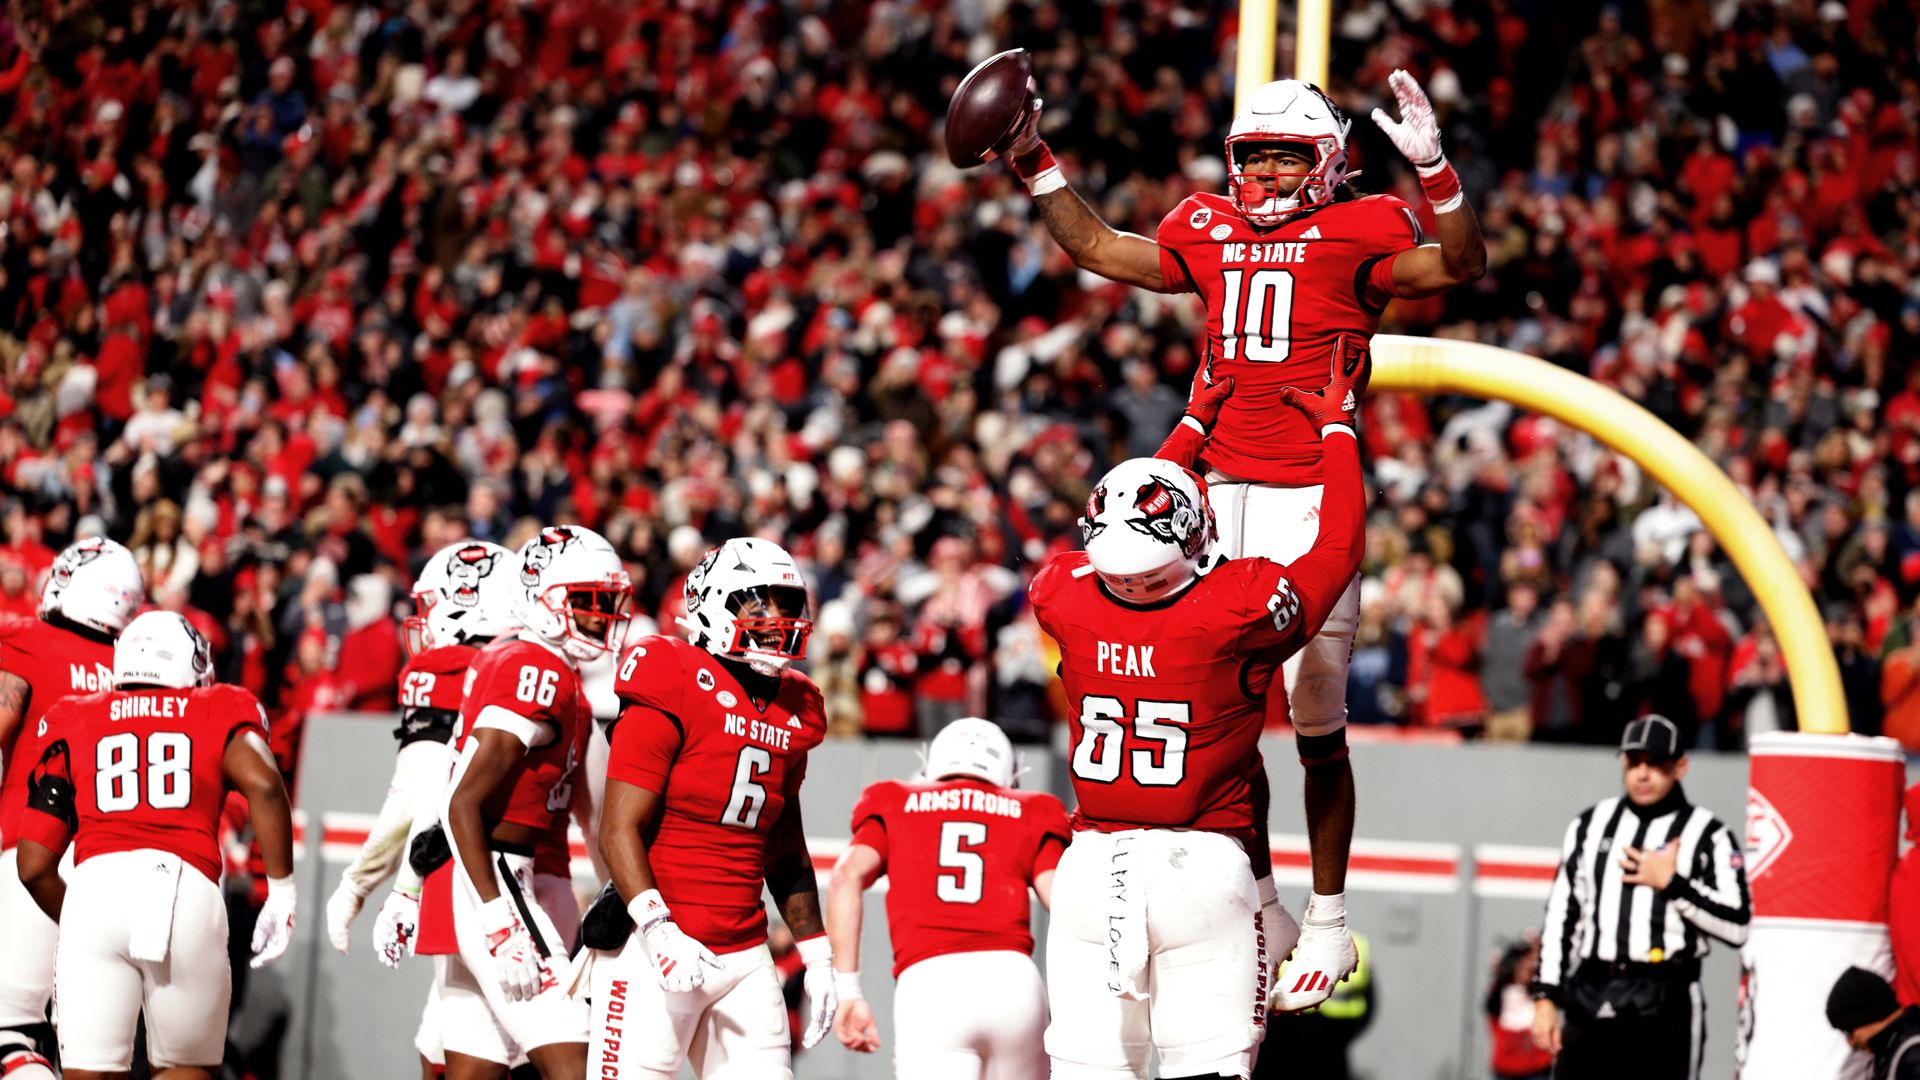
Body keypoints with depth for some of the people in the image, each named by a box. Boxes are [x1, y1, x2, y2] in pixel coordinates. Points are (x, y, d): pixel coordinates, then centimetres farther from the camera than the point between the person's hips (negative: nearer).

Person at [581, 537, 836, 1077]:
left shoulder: (790, 717, 13)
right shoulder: (674, 692, -9)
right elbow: (619, 831, -13)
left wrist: (816, 957, 20)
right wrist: (657, 930, -24)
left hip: (745, 960, 7)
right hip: (658, 950, -7)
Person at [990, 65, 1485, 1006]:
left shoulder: (1357, 234, -1)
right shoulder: (1211, 233, 14)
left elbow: (1460, 267, -14)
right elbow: (1100, 250, 26)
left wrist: (1436, 175, -27)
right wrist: (1036, 169, 24)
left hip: (1312, 495, -5)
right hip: (1217, 487, 5)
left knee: (1314, 718, 0)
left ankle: (1328, 918, 12)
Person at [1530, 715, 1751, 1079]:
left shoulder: (1709, 836, 1)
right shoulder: (1591, 824, 13)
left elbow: (1738, 926, -6)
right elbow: (1561, 914, 13)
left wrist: (1672, 884, -12)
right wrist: (1546, 997, 6)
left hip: (1666, 1007, -4)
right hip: (1589, 1002, 4)